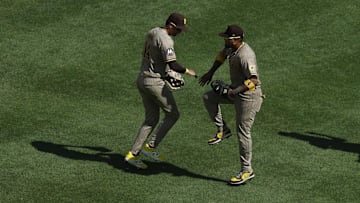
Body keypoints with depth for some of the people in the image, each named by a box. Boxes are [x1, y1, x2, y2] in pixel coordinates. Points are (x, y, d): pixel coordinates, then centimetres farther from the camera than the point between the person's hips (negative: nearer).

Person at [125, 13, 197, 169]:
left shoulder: (152, 33, 10)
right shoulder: (165, 40, -19)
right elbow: (173, 65, -25)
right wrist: (187, 71, -7)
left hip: (142, 79, 9)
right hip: (154, 82, -9)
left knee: (152, 119, 15)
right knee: (173, 114, 6)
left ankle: (133, 154, 11)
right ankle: (151, 147, 4)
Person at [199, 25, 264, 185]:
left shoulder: (245, 56, -27)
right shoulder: (232, 47, 2)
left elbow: (254, 80, -32)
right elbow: (223, 54, 25)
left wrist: (235, 91, -37)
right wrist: (211, 72, 21)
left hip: (248, 95, -10)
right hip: (236, 91, 10)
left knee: (243, 132, -5)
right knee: (208, 97, 8)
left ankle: (247, 170, 3)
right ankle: (222, 130, 14)